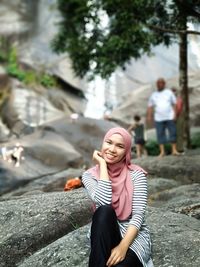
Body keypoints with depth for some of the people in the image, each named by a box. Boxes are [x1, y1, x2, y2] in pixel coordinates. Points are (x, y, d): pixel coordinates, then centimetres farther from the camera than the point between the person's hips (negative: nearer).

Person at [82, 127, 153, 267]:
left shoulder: (136, 174, -4)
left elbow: (139, 214, -12)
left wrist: (123, 246, -27)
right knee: (104, 211, -33)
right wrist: (102, 164, -13)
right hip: (104, 235, 3)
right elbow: (104, 203, -20)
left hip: (134, 234, -2)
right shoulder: (90, 175, 0)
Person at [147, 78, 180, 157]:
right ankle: (162, 151, 1)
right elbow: (150, 107, 9)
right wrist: (149, 116, -2)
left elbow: (174, 104, 6)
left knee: (173, 133, -3)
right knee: (160, 134, -2)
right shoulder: (153, 95, 12)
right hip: (159, 118, 1)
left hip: (170, 117, -1)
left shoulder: (169, 92, 9)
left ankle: (174, 150, 2)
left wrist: (175, 114, -4)